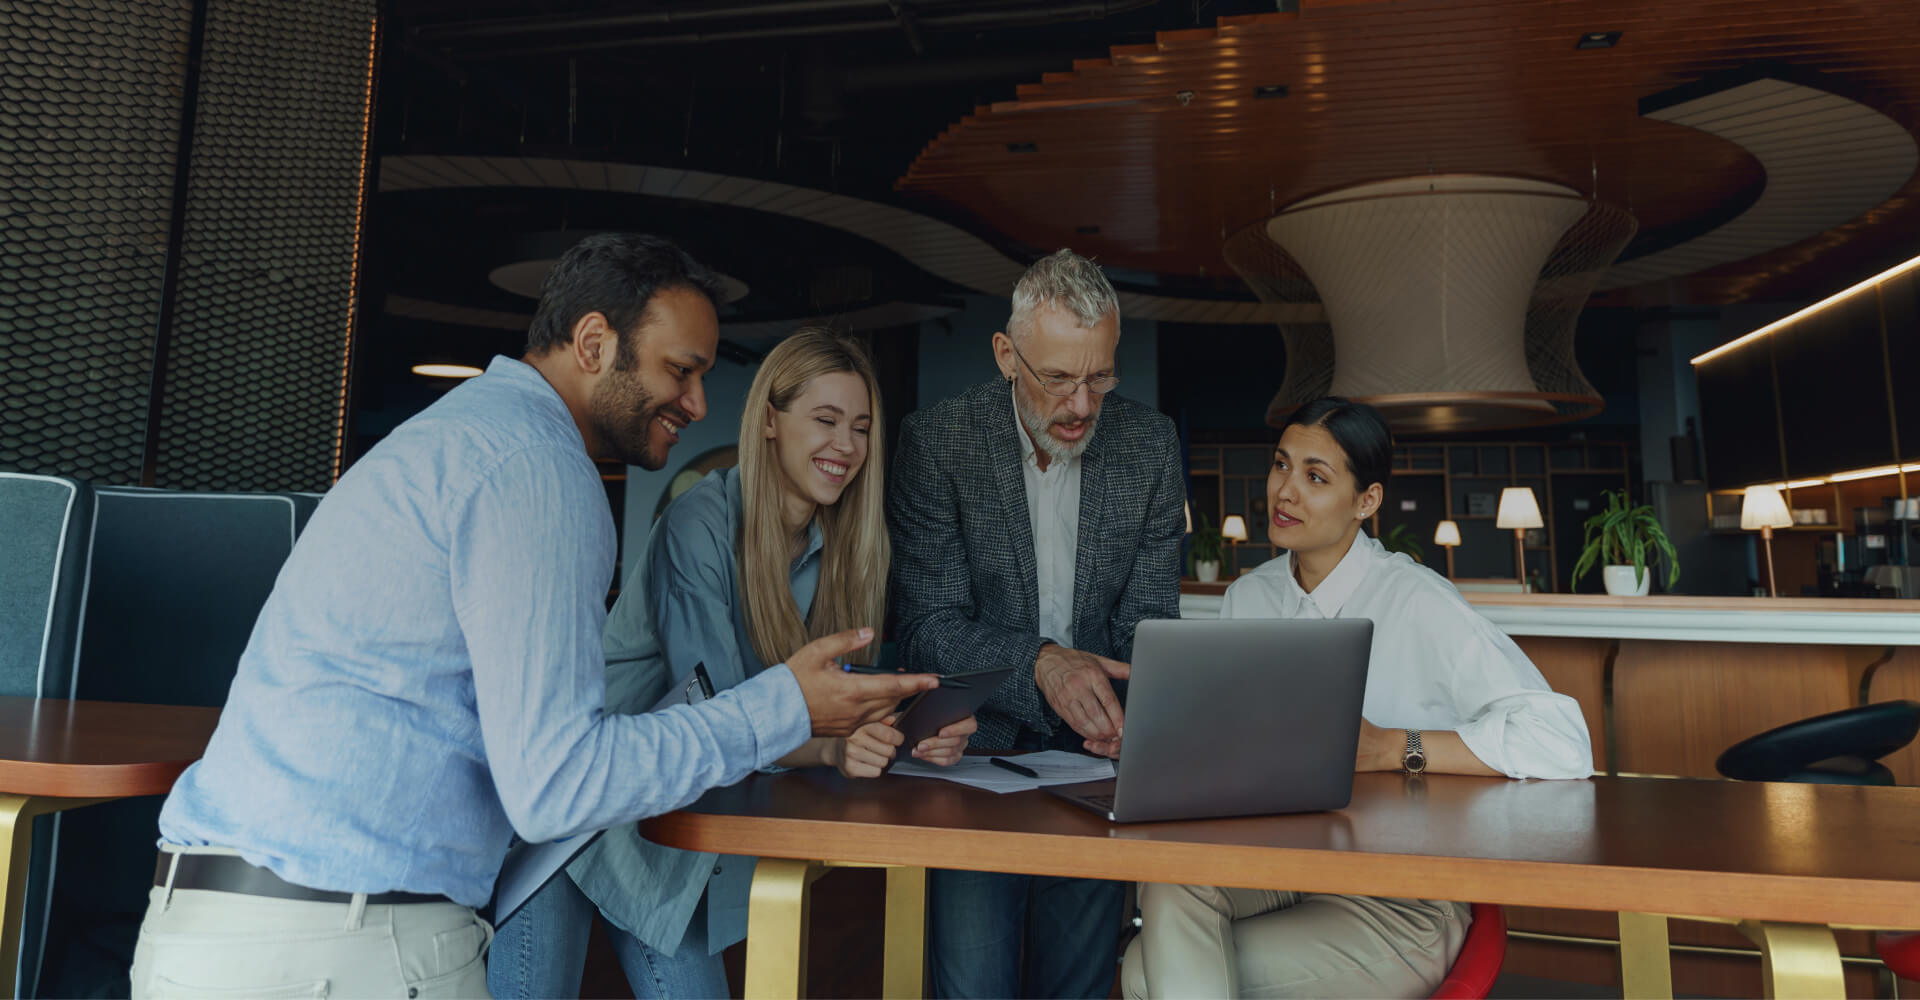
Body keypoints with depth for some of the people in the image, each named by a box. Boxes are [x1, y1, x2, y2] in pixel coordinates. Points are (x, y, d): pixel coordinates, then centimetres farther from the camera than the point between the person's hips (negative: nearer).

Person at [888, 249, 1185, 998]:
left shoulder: (1150, 445, -2)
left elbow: (1149, 620, 1)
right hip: (978, 749, -2)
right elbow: (929, 627, -13)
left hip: (1096, 752, 3)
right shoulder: (936, 440, -10)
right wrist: (1041, 661, -29)